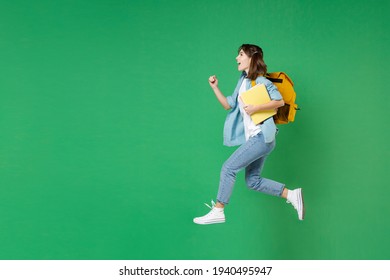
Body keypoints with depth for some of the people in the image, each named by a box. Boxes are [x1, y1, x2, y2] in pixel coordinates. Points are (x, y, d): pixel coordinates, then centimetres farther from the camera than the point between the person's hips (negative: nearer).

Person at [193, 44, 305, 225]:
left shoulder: (260, 81, -9)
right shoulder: (243, 82, 16)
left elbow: (280, 101, -16)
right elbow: (228, 105, 16)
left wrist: (256, 108, -21)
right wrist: (214, 87, 8)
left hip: (261, 136, -10)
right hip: (253, 138, 10)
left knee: (228, 168, -10)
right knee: (253, 181, 11)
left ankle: (217, 211, -2)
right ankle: (292, 195, 17)